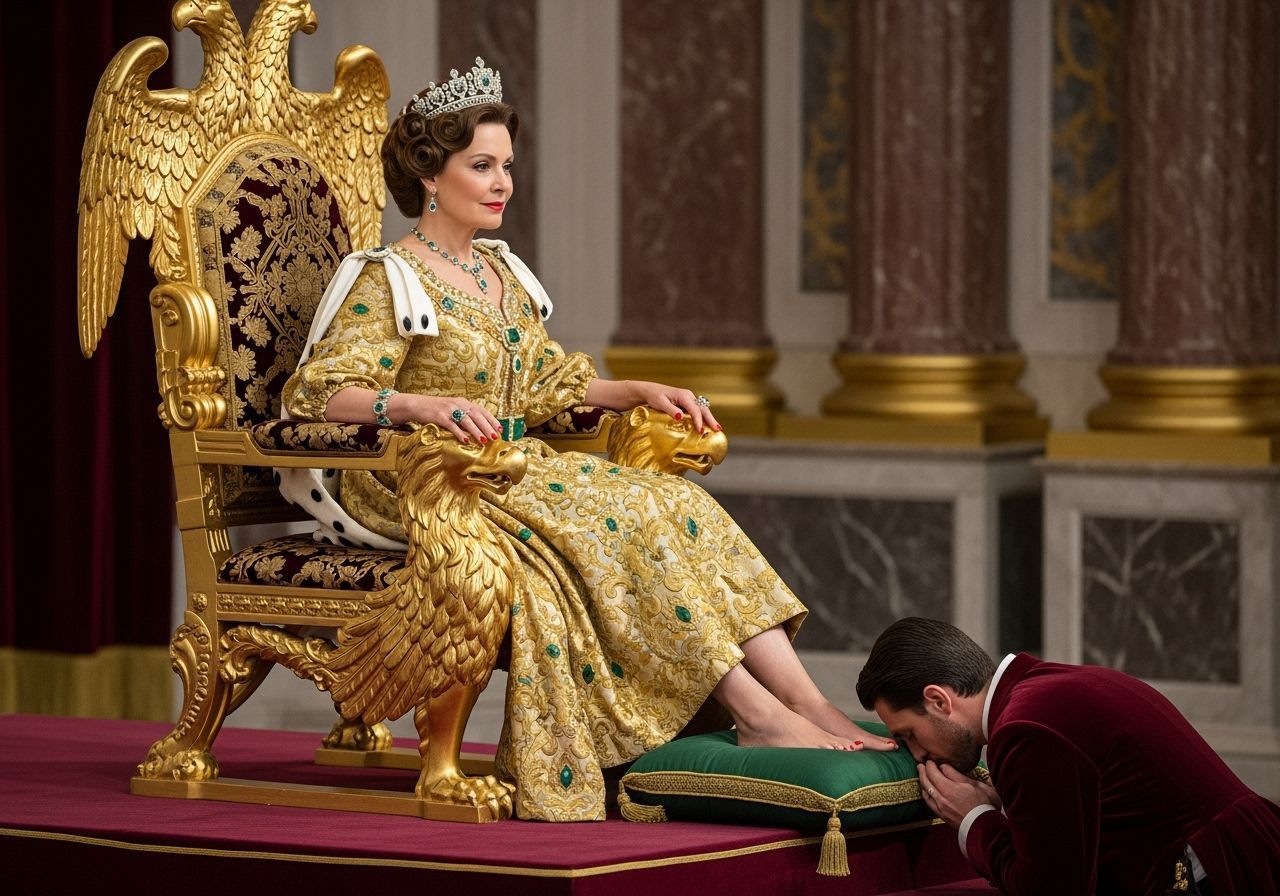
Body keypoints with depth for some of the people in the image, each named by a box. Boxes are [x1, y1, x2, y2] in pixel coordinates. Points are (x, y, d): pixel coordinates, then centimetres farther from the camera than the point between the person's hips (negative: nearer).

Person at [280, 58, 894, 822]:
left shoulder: (502, 272, 17)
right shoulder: (388, 280, -7)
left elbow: (549, 383, 25)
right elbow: (319, 394, -18)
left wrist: (640, 391, 10)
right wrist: (420, 404, -35)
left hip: (515, 474, 7)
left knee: (676, 508, -15)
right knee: (616, 524, -28)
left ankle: (814, 707, -26)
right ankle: (760, 714, -30)